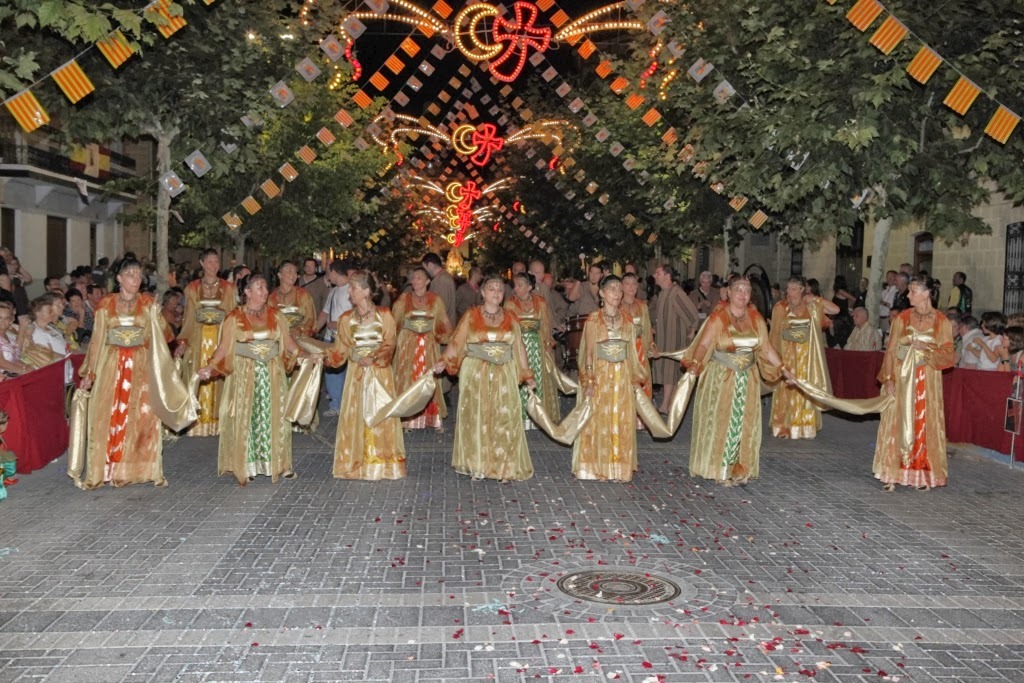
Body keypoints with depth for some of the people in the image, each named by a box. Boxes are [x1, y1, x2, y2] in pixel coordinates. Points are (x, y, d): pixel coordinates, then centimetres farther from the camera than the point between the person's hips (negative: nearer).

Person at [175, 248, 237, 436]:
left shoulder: (229, 288, 6)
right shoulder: (192, 288, 8)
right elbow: (188, 318, 8)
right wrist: (182, 342, -4)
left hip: (221, 341, -1)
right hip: (198, 341, 1)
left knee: (218, 379, -2)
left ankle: (217, 422, 6)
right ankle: (198, 423, 6)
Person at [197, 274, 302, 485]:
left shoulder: (276, 315, 6)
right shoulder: (234, 318, -2)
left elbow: (288, 342, 6)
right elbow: (224, 346, -6)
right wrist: (210, 366, -17)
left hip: (273, 374, 2)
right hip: (245, 374, -2)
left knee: (274, 418, 5)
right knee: (245, 419, 1)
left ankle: (278, 464, 14)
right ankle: (246, 467, 9)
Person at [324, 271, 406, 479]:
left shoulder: (384, 315, -4)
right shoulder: (346, 318, 4)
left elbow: (388, 345, -7)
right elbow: (340, 349, 4)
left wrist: (372, 359, -21)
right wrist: (324, 357, -11)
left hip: (380, 373, -2)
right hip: (356, 374, 2)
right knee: (356, 416, 3)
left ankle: (381, 462, 10)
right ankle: (356, 465, 10)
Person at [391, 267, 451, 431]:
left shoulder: (435, 300, 4)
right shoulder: (403, 299, 2)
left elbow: (444, 323, 7)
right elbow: (394, 321, 1)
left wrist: (446, 337, -2)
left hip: (428, 345, 0)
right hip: (408, 344, 0)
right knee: (407, 379, 1)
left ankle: (433, 418, 10)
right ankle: (406, 418, 8)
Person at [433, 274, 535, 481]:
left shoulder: (510, 319, 10)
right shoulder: (471, 316, 3)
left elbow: (518, 348, 12)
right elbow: (457, 342, -3)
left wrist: (526, 375, 10)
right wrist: (444, 362, -17)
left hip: (504, 376, 2)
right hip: (476, 373, -2)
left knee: (503, 420, -1)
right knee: (477, 418, -1)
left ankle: (503, 467, 6)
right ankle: (476, 466, 8)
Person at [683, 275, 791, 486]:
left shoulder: (756, 318, 5)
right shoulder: (718, 318, -9)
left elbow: (766, 347, 8)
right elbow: (704, 344, -16)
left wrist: (783, 368, 4)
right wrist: (695, 363, -32)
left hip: (748, 379, 5)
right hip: (721, 378, -4)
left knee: (744, 424, 6)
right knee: (720, 422, 1)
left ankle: (740, 470, 16)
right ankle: (718, 470, 10)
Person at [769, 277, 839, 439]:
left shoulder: (812, 306, 3)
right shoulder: (780, 308, -3)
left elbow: (836, 310, -3)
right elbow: (775, 333, -2)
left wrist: (816, 299, -7)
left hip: (807, 355, 2)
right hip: (787, 354, -2)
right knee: (787, 389, 0)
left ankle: (805, 426, 12)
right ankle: (784, 426, 7)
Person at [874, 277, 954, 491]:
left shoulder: (941, 321, 0)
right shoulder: (902, 318, 2)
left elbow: (948, 354, -1)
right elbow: (891, 350, 0)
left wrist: (927, 348, -17)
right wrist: (889, 378, -8)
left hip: (927, 382, -1)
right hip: (902, 379, 1)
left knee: (924, 425, 2)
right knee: (898, 425, 1)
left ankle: (922, 475, 10)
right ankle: (893, 474, 4)